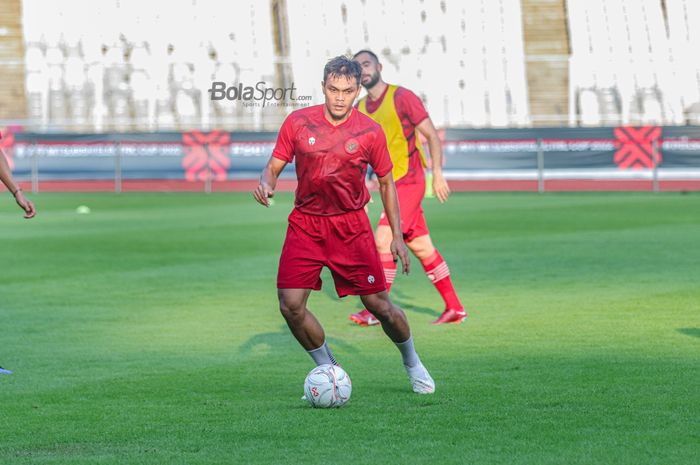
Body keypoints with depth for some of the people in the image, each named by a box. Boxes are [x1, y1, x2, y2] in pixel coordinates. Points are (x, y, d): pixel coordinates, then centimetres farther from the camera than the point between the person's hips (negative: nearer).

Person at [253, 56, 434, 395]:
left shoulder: (370, 132, -4)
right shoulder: (298, 122, -3)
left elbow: (386, 182, 7)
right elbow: (274, 166, 4)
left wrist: (396, 236, 5)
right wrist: (266, 184, -21)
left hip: (351, 226, -1)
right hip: (306, 224, 1)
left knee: (380, 305, -2)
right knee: (291, 306, -12)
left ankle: (412, 364, 26)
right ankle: (328, 370, 10)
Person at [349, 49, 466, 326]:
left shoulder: (401, 97, -10)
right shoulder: (360, 109, 10)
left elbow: (432, 135, -8)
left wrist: (437, 174, -15)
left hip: (409, 181, -7)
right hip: (391, 186, 7)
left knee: (384, 240, -15)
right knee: (422, 248, 9)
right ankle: (454, 308, 16)